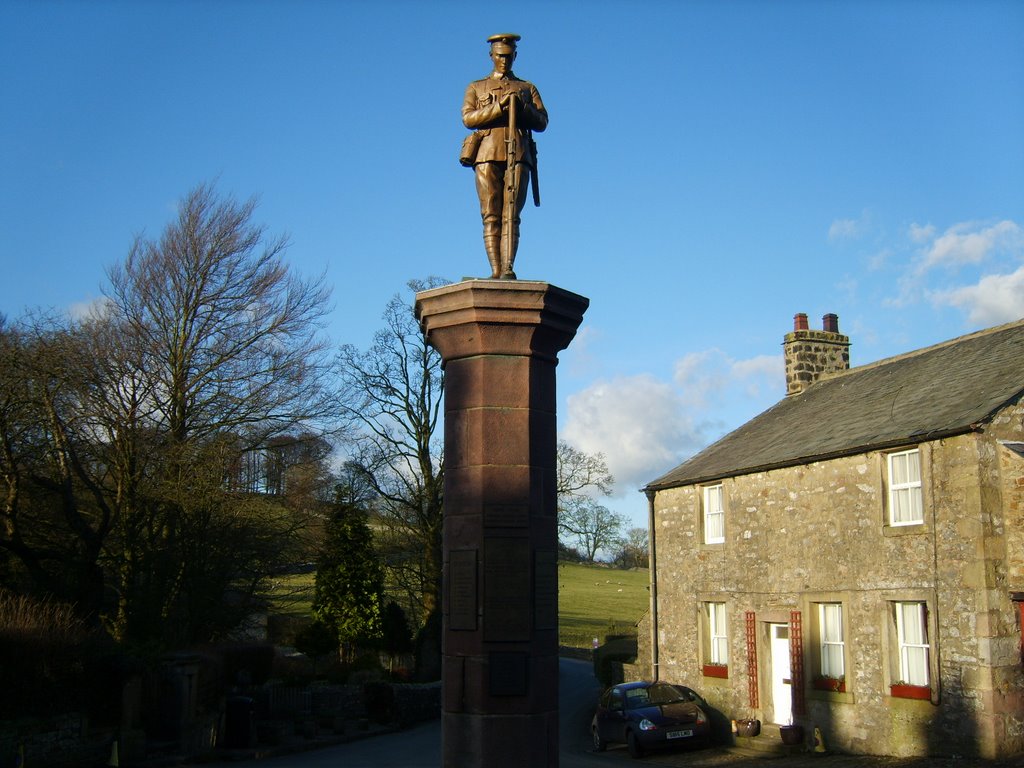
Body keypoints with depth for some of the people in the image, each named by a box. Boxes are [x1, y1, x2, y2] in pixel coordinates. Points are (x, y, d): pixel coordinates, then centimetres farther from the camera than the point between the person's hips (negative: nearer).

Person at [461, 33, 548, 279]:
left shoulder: (527, 88, 24)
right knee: (491, 216, -9)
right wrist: (498, 107, -9)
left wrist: (521, 107, -6)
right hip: (488, 155, 0)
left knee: (511, 215, -12)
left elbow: (542, 122, 12)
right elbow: (468, 118, 4)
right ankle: (495, 271, -14)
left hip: (518, 155, 0)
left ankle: (508, 269, -22)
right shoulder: (476, 88, 22)